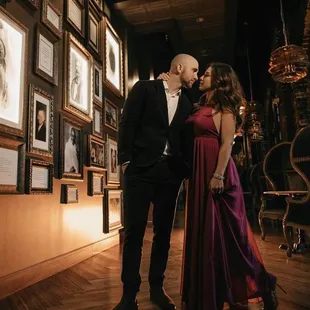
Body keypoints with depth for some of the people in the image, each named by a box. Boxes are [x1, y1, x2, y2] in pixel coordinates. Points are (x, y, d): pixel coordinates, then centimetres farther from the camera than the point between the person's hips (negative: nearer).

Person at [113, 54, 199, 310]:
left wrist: (185, 169, 4)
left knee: (163, 232, 10)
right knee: (134, 231, -1)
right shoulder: (145, 88, 4)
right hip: (141, 168, -4)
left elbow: (185, 140, 16)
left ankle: (157, 287, 26)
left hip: (170, 172, 5)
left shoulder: (186, 104, 17)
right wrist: (126, 159, -10)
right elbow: (127, 123, -3)